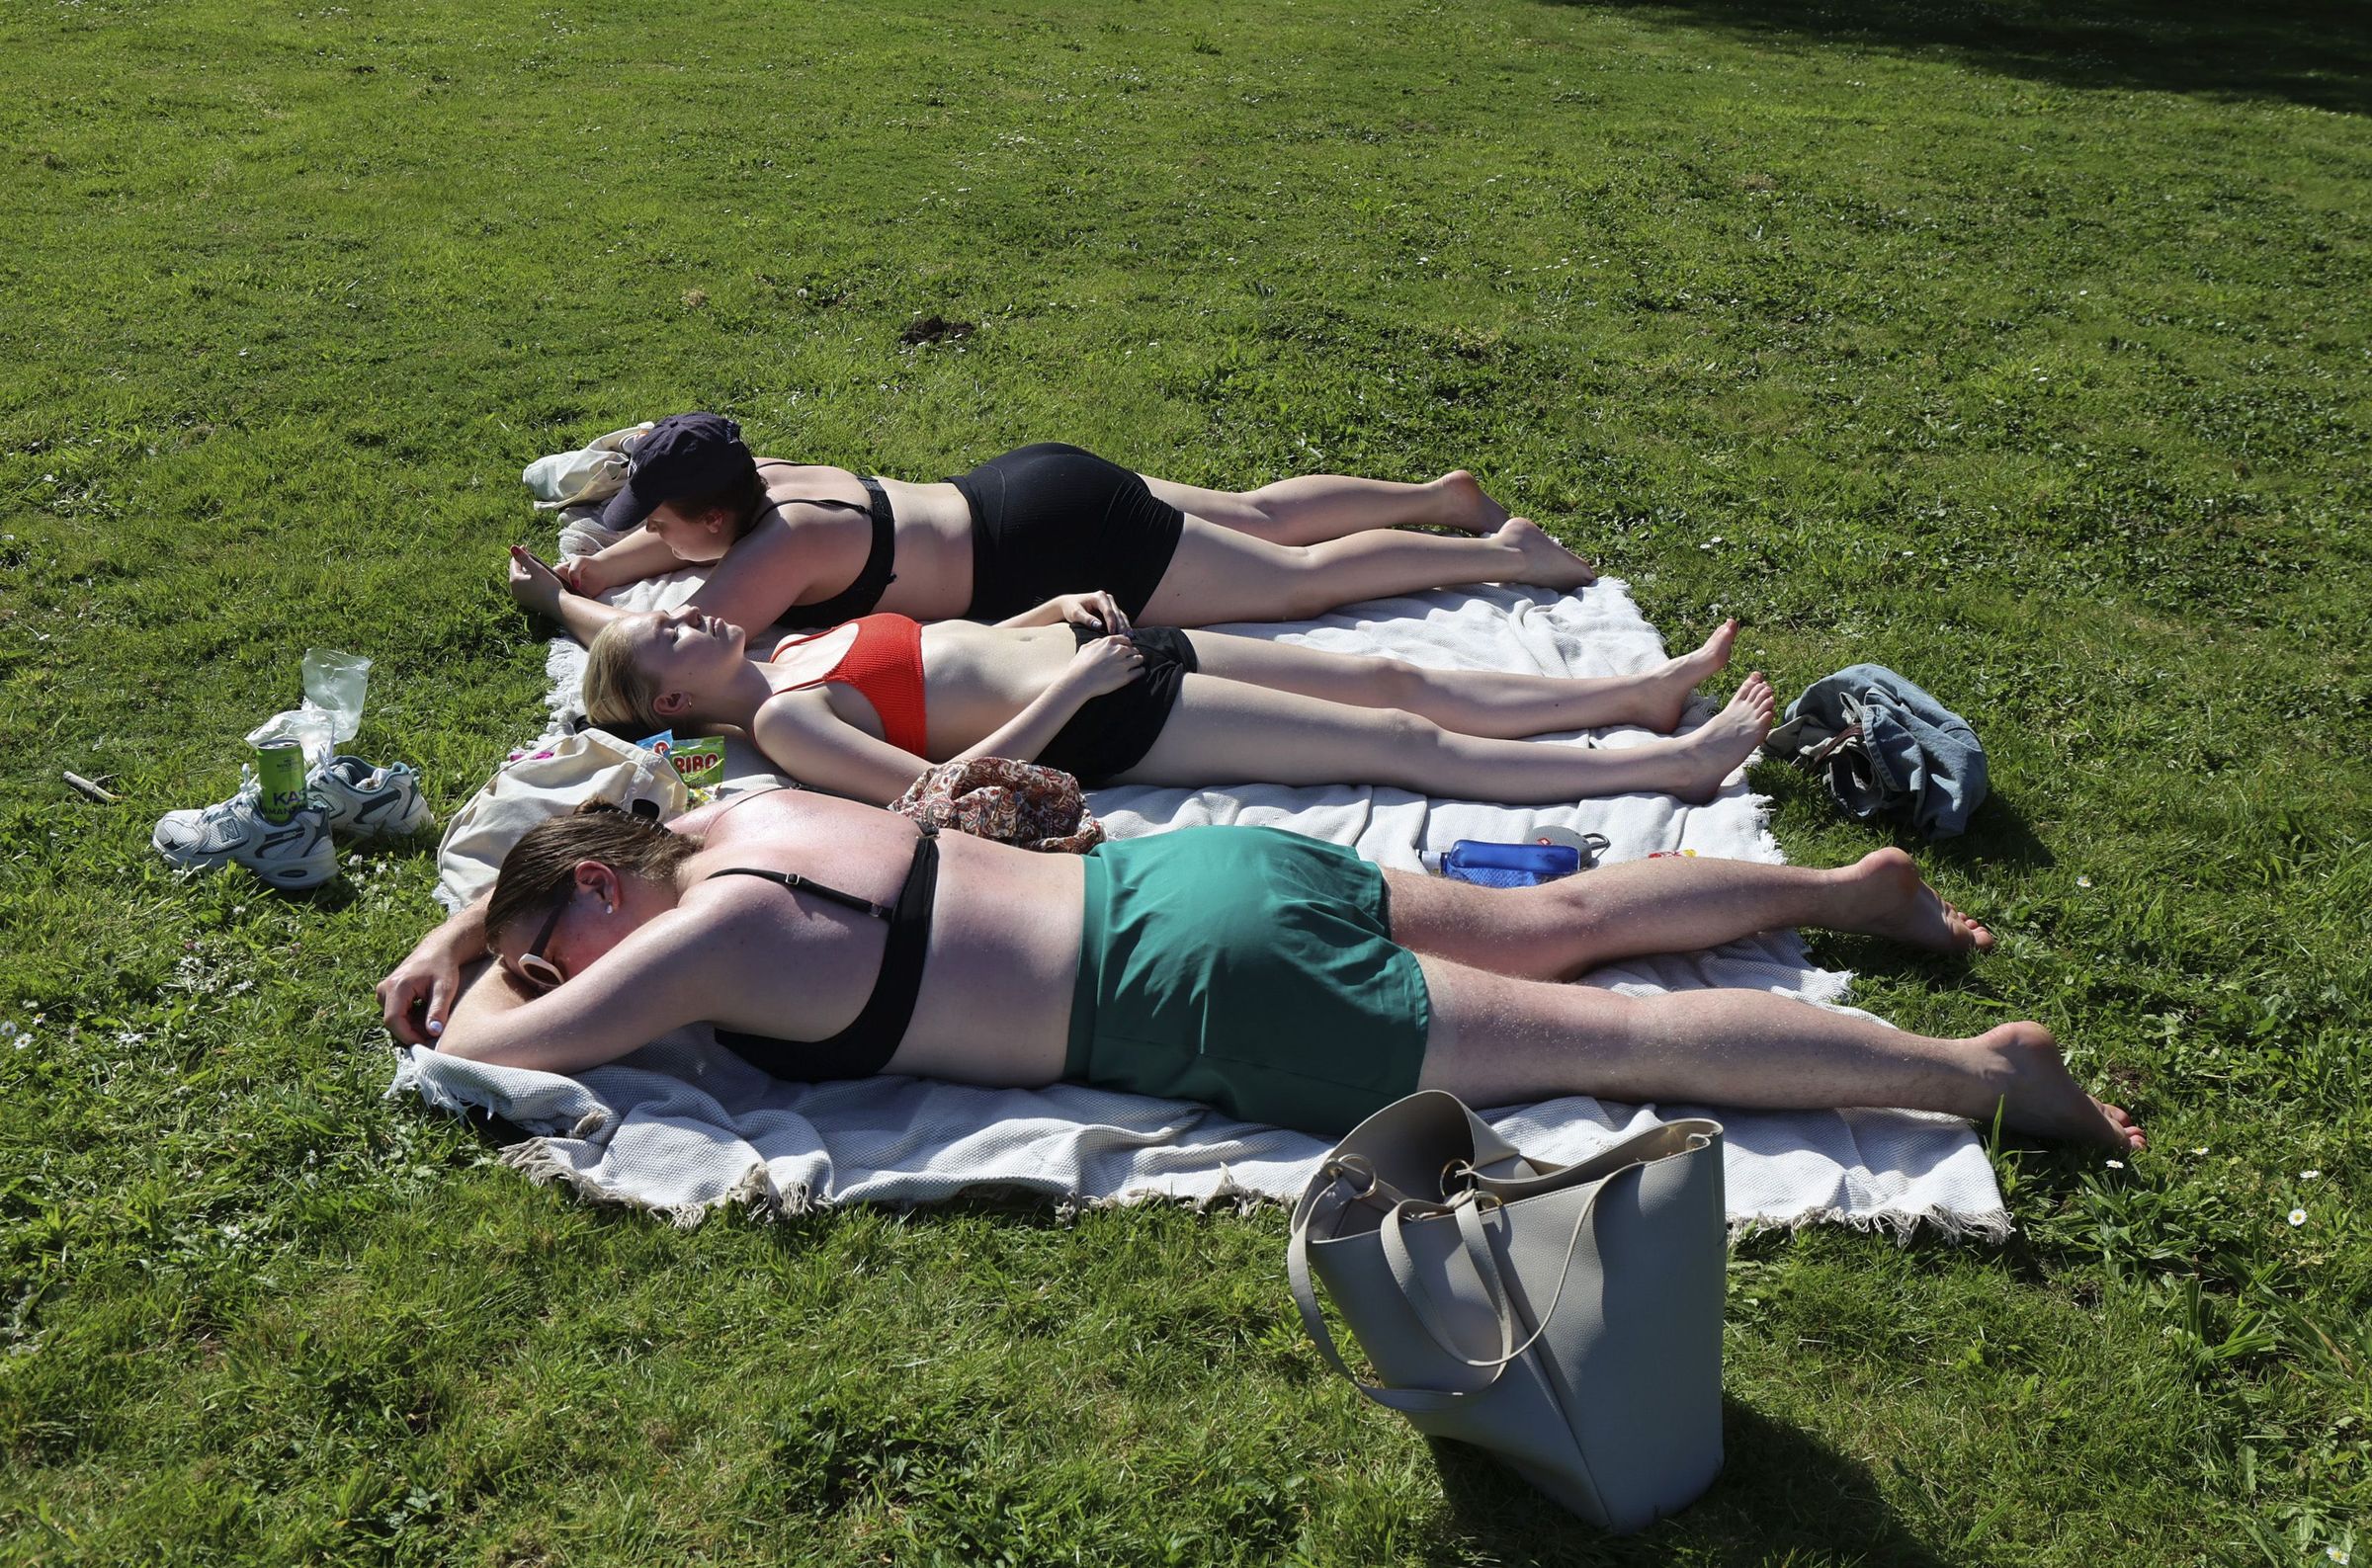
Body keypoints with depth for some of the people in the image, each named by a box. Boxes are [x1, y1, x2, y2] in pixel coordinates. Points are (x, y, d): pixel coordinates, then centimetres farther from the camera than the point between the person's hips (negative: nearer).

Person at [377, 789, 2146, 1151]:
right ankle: (1853, 882, 25)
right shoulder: (749, 814, 13)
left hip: (1212, 986, -8)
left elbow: (496, 1041, -3)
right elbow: (556, 843, 33)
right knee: (1554, 926, 18)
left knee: (1607, 1039, -5)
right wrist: (449, 930, 25)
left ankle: (1975, 1068, 0)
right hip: (1209, 867, 8)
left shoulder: (709, 933, -11)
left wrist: (486, 984, 16)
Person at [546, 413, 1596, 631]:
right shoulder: (768, 480, 2)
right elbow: (652, 546, 22)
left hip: (1062, 551, -8)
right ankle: (1443, 496, 32)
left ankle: (1500, 553, 11)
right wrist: (588, 572, 7)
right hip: (1032, 492, 8)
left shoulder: (780, 548, -22)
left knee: (1299, 577, 3)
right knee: (1260, 517, 22)